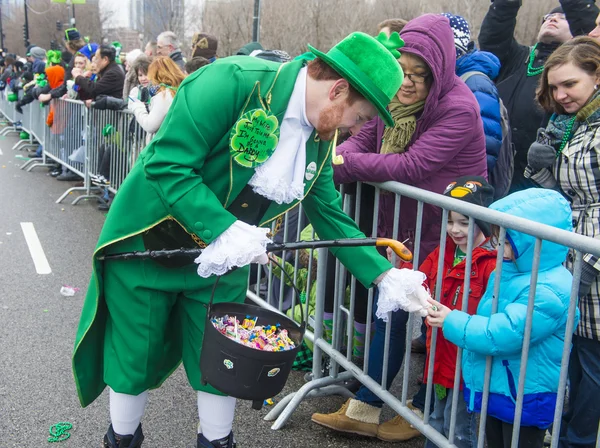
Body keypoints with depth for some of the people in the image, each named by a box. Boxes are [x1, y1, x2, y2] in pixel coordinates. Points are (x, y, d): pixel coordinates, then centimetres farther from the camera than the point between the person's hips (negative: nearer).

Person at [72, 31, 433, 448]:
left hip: (223, 258, 6)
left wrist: (386, 277, -3)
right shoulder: (233, 81, -26)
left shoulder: (319, 140, -4)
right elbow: (167, 164, -28)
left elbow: (330, 215, 4)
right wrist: (224, 229, -34)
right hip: (149, 247, -5)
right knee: (134, 359, 11)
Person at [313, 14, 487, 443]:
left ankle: (423, 411, 28)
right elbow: (363, 137, -2)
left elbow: (412, 166, -30)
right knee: (389, 313, 13)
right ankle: (364, 411, 28)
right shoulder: (394, 95, -1)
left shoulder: (459, 109, -23)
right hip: (401, 228, 7)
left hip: (444, 236, -7)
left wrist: (344, 163, -31)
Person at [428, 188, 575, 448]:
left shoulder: (548, 291, -28)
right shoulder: (509, 271, 3)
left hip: (524, 399, -9)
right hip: (493, 388, 9)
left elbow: (502, 335, -31)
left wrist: (452, 322, -20)